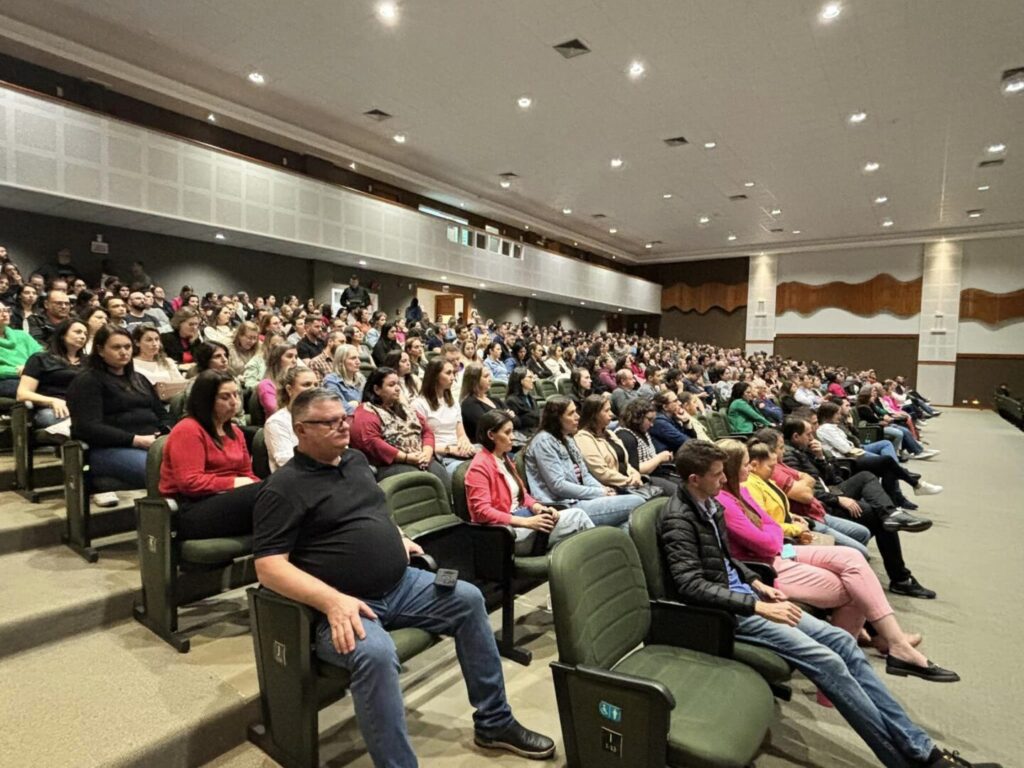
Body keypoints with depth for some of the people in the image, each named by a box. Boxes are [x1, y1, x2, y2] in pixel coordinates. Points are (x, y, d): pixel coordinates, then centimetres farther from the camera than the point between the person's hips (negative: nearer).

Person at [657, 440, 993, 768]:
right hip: (724, 610, -9)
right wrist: (758, 606, -26)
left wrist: (757, 584, 5)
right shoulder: (678, 519, -20)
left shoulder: (710, 504, 8)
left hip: (742, 594, 9)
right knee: (827, 661, -17)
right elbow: (691, 585, -26)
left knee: (843, 642, 1)